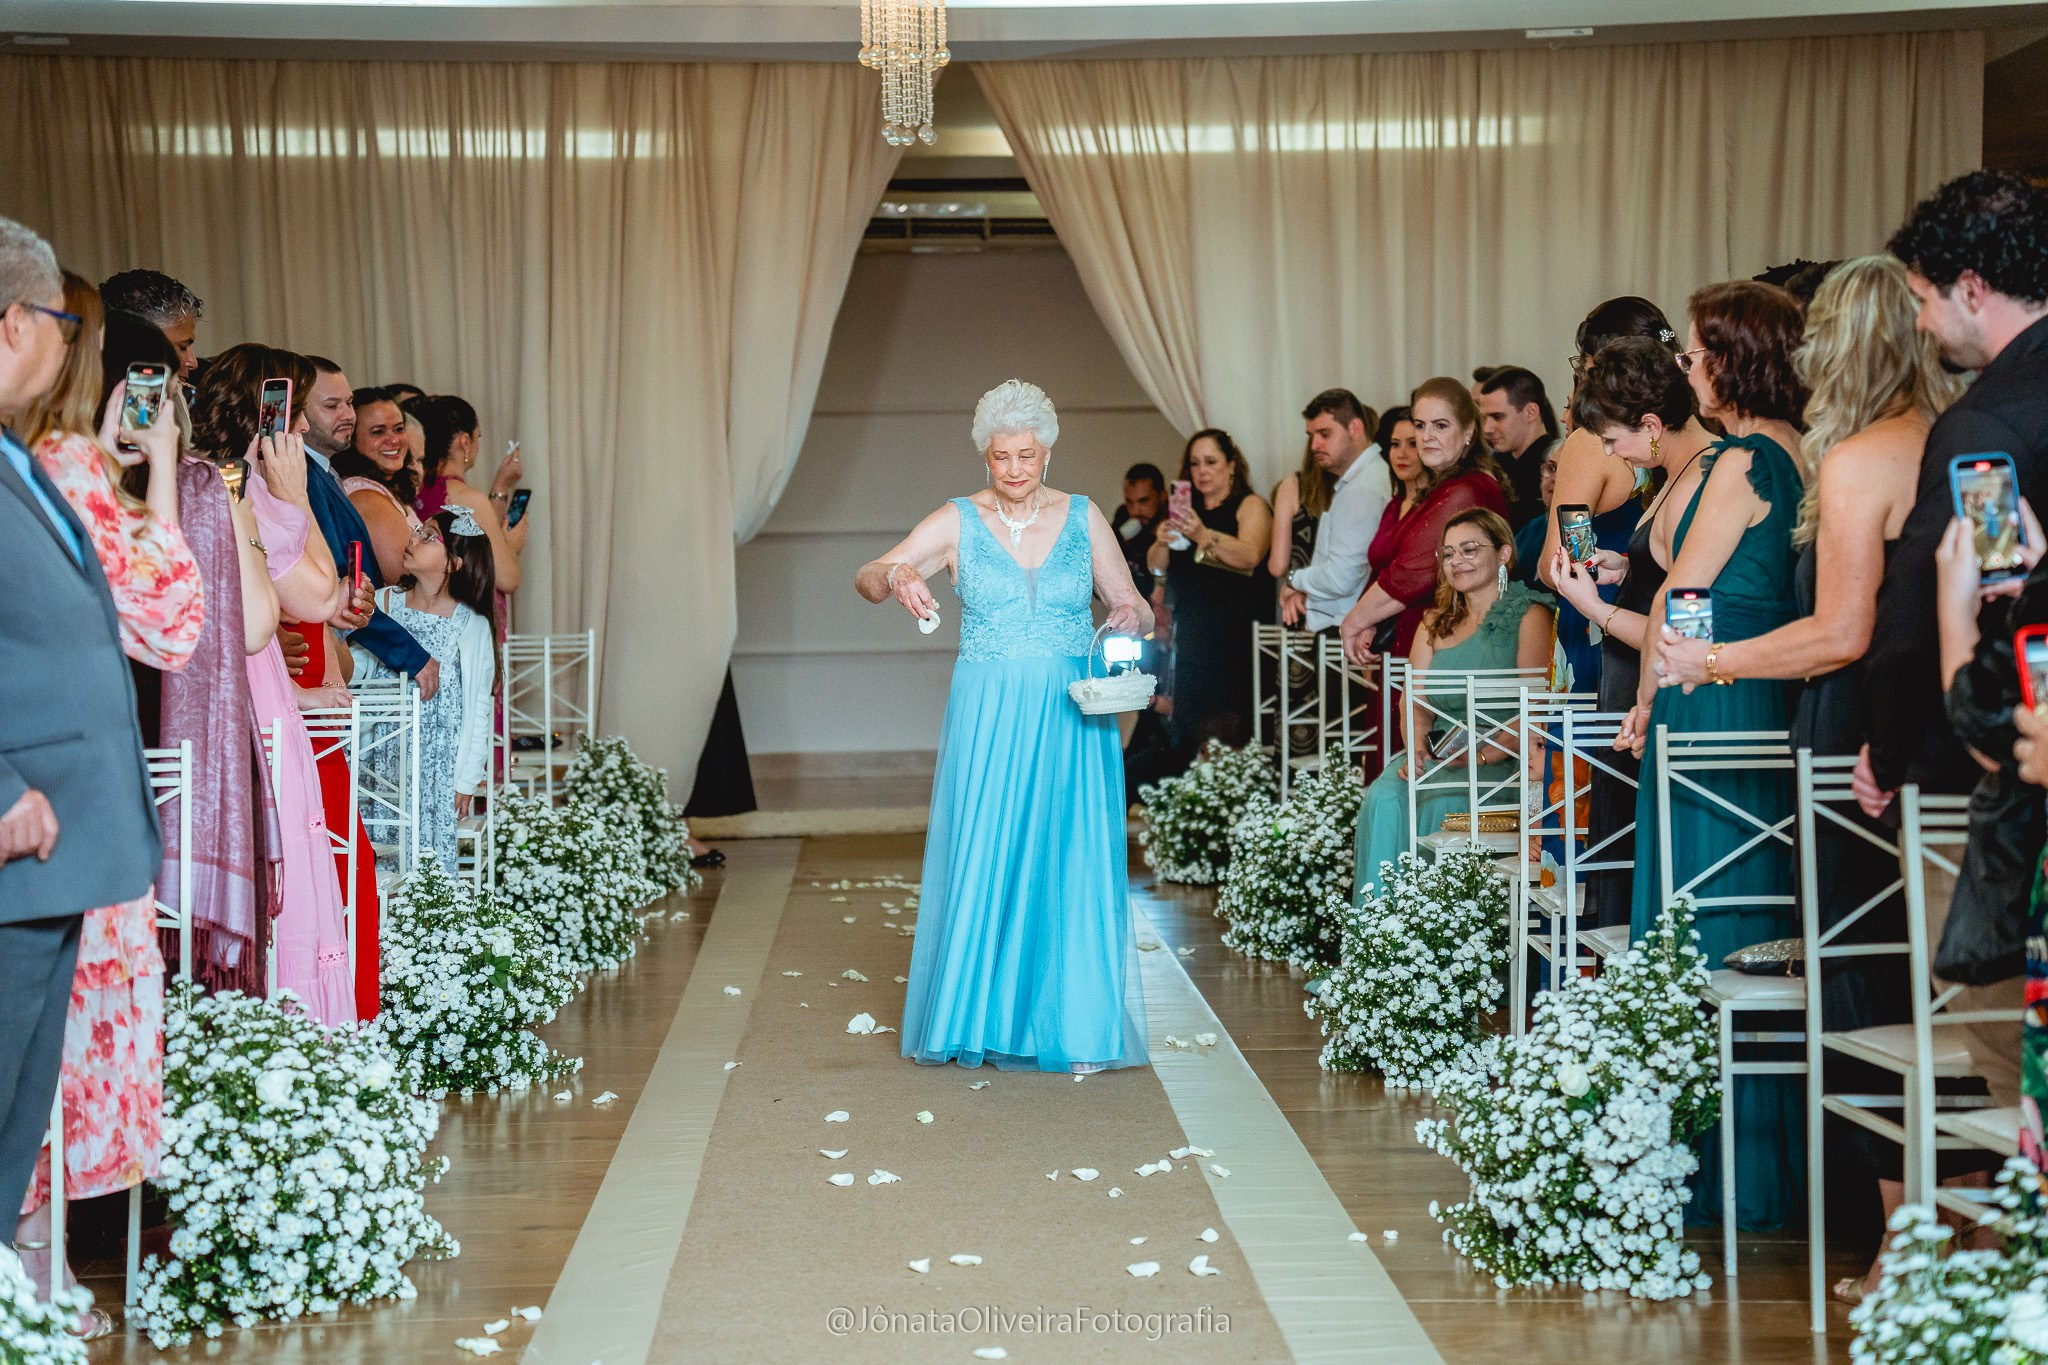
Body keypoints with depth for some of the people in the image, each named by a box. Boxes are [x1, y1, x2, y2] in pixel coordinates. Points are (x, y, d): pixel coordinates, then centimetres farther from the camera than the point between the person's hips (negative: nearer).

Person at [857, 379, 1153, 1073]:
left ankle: (1071, 1026, 7)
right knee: (980, 857, 0)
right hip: (987, 718, 0)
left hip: (1072, 717, 1)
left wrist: (1132, 617, -16)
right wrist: (895, 574, -30)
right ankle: (976, 1016, 12)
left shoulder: (1083, 518, 5)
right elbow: (866, 578, -7)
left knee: (1070, 861, 0)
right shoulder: (958, 522, 2)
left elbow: (1134, 609, 8)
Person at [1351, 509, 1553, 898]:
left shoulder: (1529, 615, 3)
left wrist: (1482, 757, -22)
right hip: (1434, 755, 4)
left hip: (1501, 760, -4)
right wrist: (1415, 749, -11)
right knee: (1383, 797, -27)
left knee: (1440, 803, -33)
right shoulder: (1435, 625, 22)